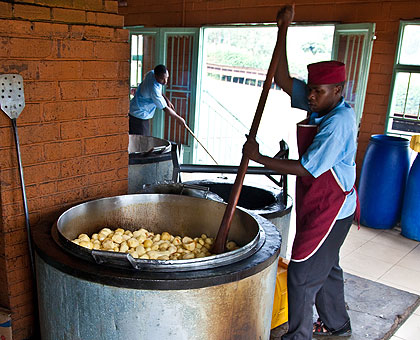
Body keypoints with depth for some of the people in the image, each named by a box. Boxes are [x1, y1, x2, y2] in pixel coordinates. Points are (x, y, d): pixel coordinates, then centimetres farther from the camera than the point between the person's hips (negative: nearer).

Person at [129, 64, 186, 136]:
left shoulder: (152, 73, -6)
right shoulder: (153, 89, -31)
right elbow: (165, 108, -22)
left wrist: (167, 99, 3)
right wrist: (179, 118, -11)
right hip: (139, 116, -9)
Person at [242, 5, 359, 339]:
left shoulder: (339, 122, -25)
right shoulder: (320, 107, 1)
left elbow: (308, 169, -28)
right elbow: (283, 79, 0)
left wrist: (258, 157, -23)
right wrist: (284, 29, -5)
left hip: (330, 210, -10)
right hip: (318, 207, 10)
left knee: (302, 274, 0)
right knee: (325, 268, 24)